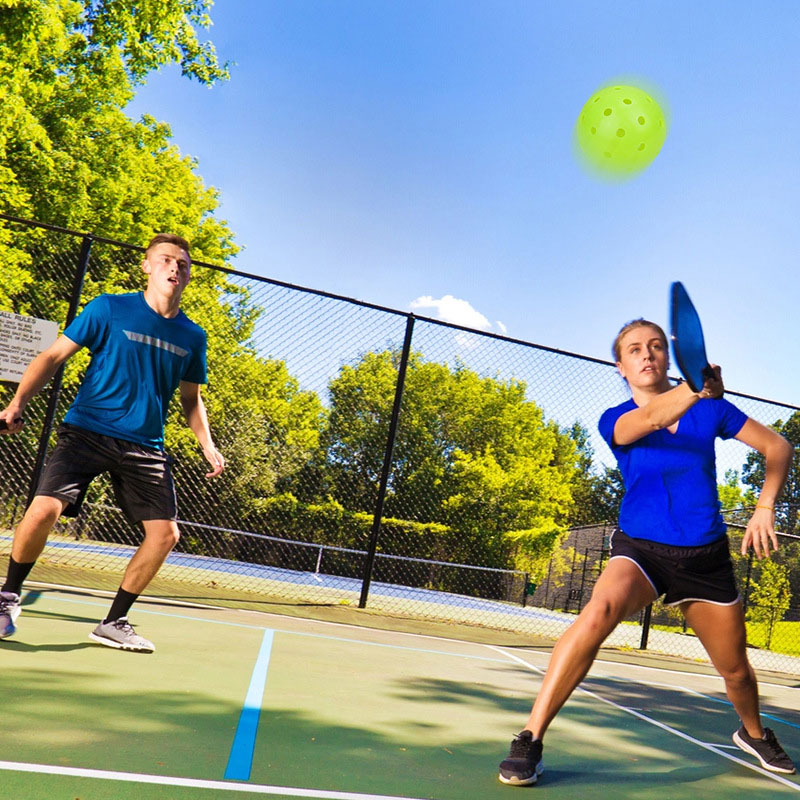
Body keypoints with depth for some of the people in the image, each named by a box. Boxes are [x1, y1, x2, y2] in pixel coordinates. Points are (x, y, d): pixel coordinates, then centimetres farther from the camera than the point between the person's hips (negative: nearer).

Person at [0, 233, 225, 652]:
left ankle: (114, 622, 15)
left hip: (145, 446, 4)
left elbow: (191, 400, 19)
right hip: (87, 430, -3)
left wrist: (207, 446, 6)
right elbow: (53, 355, 2)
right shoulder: (108, 309, 0)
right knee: (44, 509, -21)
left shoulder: (192, 337, 10)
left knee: (165, 533, -5)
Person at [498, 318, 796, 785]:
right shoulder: (615, 421, -7)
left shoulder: (711, 408, 0)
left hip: (706, 556, 3)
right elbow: (653, 418, -30)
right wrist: (695, 389, -49)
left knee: (735, 669, 13)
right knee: (600, 610, -34)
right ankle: (531, 739, -27)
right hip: (641, 549, -3)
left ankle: (754, 734, 51)